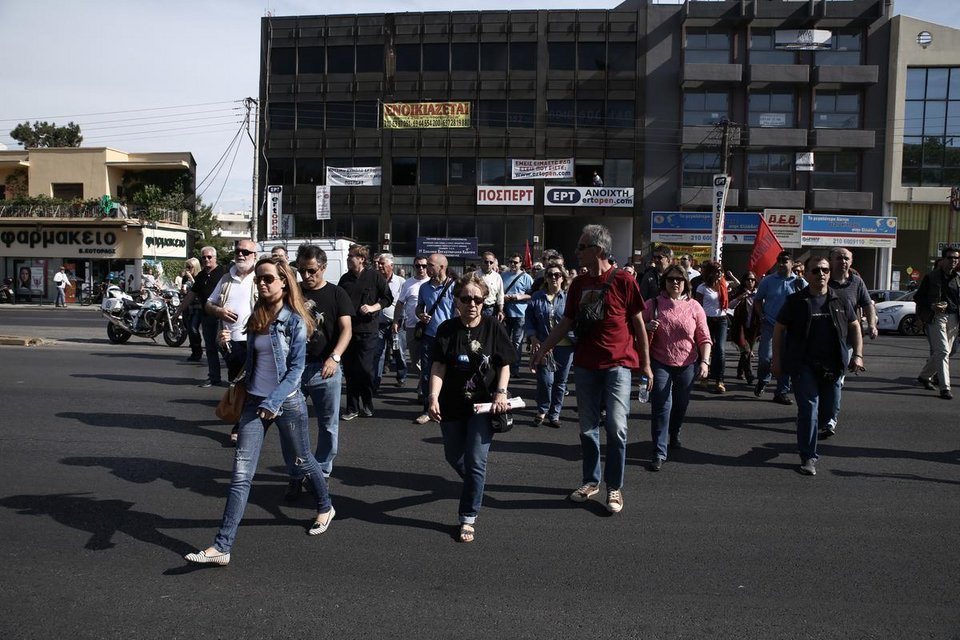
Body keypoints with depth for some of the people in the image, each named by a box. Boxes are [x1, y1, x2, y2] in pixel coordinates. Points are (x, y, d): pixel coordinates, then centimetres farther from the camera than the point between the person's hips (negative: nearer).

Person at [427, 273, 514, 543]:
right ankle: (474, 486, 47)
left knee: (475, 462, -4)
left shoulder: (493, 327, -7)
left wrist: (501, 393, -15)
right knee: (454, 457, 16)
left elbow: (504, 365, -2)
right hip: (452, 404, 3)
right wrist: (433, 397, -21)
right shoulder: (446, 329, -5)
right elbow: (438, 366, -9)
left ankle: (469, 518, 10)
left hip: (484, 403, -2)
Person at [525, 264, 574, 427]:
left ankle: (554, 414, 24)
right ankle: (542, 411, 17)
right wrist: (533, 338, -3)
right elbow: (529, 319, 8)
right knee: (546, 380, -8)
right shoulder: (537, 297, 5)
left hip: (565, 346, 0)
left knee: (560, 382, 9)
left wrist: (575, 338, -11)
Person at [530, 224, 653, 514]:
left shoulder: (623, 281, -7)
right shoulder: (579, 283, 7)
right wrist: (541, 350, 11)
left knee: (616, 427, -6)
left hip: (617, 365, -4)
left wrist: (646, 363, -1)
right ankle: (591, 481, 26)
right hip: (585, 365, 5)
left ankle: (615, 487, 10)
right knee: (588, 428, 10)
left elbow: (638, 324, -2)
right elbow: (566, 322, 14)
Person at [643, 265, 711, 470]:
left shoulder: (694, 307, 2)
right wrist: (648, 328, -16)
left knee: (681, 404, 17)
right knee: (661, 405, -9)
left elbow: (704, 338, 3)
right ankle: (659, 452, -5)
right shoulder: (652, 304, -1)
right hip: (660, 363, -2)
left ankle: (674, 435, 45)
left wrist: (705, 361, -9)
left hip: (687, 365, 2)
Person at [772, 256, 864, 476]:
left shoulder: (840, 301, 7)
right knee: (809, 408, -9)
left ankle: (804, 435, 40)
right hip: (803, 364, -3)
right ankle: (808, 457, 0)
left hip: (832, 365, 4)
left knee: (827, 412, 10)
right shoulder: (795, 301, -1)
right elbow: (779, 329, 2)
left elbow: (855, 326, 15)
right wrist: (777, 361, -2)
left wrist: (858, 355, 4)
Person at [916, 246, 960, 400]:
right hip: (936, 317, -5)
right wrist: (932, 306, -15)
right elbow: (917, 298, 1)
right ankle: (945, 387, -13)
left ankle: (924, 376, 32)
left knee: (942, 352, 11)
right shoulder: (931, 277, -1)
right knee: (943, 351, -13)